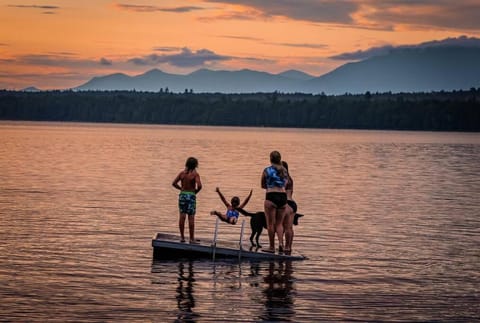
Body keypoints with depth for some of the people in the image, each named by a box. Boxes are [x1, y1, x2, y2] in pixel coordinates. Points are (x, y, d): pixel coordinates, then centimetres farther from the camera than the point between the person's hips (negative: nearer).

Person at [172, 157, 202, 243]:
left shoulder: (182, 173, 2)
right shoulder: (195, 174, -10)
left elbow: (174, 183, -1)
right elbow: (199, 186, -20)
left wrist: (181, 188, 10)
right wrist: (196, 191, -1)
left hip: (182, 195, 3)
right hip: (191, 195, -3)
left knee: (182, 216, 7)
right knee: (191, 218, 2)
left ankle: (182, 237, 9)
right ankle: (191, 238, 6)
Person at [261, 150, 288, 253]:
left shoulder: (267, 170, -2)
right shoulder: (284, 170, 10)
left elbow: (263, 185, 8)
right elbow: (285, 184, 13)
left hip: (271, 196, -4)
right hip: (283, 196, 4)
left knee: (271, 223, 3)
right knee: (279, 223, 13)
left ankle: (272, 247, 5)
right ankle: (281, 243, -5)